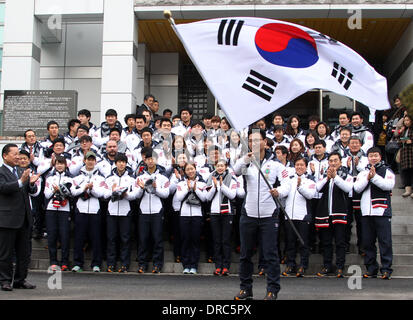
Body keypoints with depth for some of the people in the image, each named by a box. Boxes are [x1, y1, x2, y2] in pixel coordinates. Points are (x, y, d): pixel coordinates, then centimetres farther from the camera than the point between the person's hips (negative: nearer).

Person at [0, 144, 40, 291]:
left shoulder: (22, 171, 15)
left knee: (24, 253, 11)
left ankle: (20, 280, 20)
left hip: (24, 219, 7)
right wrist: (21, 182, -34)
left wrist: (32, 183, -12)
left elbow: (32, 190, 10)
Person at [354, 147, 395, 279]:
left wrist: (374, 177, -16)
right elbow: (357, 188, 2)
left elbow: (389, 185, -11)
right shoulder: (363, 173, 16)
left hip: (382, 211, -4)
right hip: (366, 212, 4)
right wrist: (367, 177, -11)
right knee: (368, 242, 6)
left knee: (385, 241, -6)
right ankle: (371, 269, 14)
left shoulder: (387, 171, 6)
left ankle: (386, 269, -2)